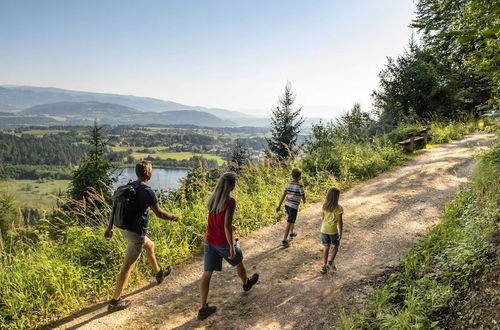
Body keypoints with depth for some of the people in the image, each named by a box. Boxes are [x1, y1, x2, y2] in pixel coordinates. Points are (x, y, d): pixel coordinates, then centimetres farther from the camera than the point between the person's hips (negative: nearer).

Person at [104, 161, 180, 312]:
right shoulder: (147, 191, -22)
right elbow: (159, 213, -16)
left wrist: (110, 227, 15)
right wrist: (174, 217, 2)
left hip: (126, 228, 9)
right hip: (136, 233, -9)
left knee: (150, 246, 30)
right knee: (127, 266, 0)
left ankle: (159, 273, 49)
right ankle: (115, 301, 8)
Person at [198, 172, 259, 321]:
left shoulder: (212, 198, 0)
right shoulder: (230, 202, -22)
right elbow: (226, 226, -25)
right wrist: (232, 246, -17)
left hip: (209, 241, 6)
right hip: (224, 243, -5)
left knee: (207, 273, 8)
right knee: (239, 262, 25)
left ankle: (203, 309, 14)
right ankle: (246, 283, 52)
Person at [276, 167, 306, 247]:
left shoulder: (289, 184, 3)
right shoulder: (300, 186, -15)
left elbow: (283, 195, 2)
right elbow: (303, 197, -8)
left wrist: (279, 206, 4)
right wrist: (304, 201, 18)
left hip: (287, 205, 7)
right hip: (294, 206, -7)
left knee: (292, 219, 30)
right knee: (289, 223, -3)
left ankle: (292, 233, 41)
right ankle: (284, 240, -5)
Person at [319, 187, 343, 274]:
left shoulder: (324, 206, 0)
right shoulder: (338, 208, -14)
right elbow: (339, 221, -13)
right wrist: (340, 233, -6)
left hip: (324, 229, 4)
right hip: (333, 231, -4)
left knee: (326, 247, 13)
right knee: (335, 246, 20)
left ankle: (324, 266, 14)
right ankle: (330, 261, 8)